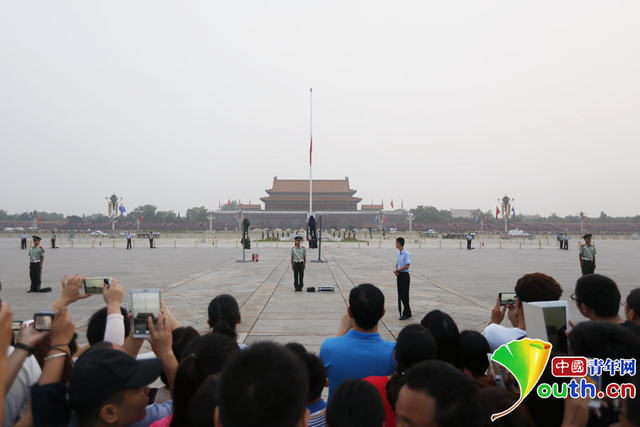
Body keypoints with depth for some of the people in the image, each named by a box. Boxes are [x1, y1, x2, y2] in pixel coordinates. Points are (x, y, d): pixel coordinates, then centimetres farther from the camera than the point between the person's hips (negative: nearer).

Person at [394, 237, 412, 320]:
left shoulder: (406, 253, -15)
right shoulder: (399, 253, 12)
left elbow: (407, 266, -20)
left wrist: (397, 270, -13)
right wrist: (396, 271, -1)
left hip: (404, 275, -8)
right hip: (399, 275, 8)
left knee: (404, 295, -4)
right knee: (400, 294, 10)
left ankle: (407, 314, 5)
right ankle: (401, 312, 18)